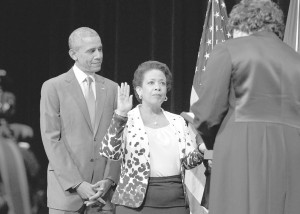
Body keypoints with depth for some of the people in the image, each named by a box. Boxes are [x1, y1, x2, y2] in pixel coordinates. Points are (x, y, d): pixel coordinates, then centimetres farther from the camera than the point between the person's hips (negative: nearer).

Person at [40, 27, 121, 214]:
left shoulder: (112, 88, 12)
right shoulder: (53, 87, 1)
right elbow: (51, 140, -5)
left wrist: (109, 179, -5)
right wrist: (77, 184, -12)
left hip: (103, 193, 3)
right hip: (66, 192, -3)